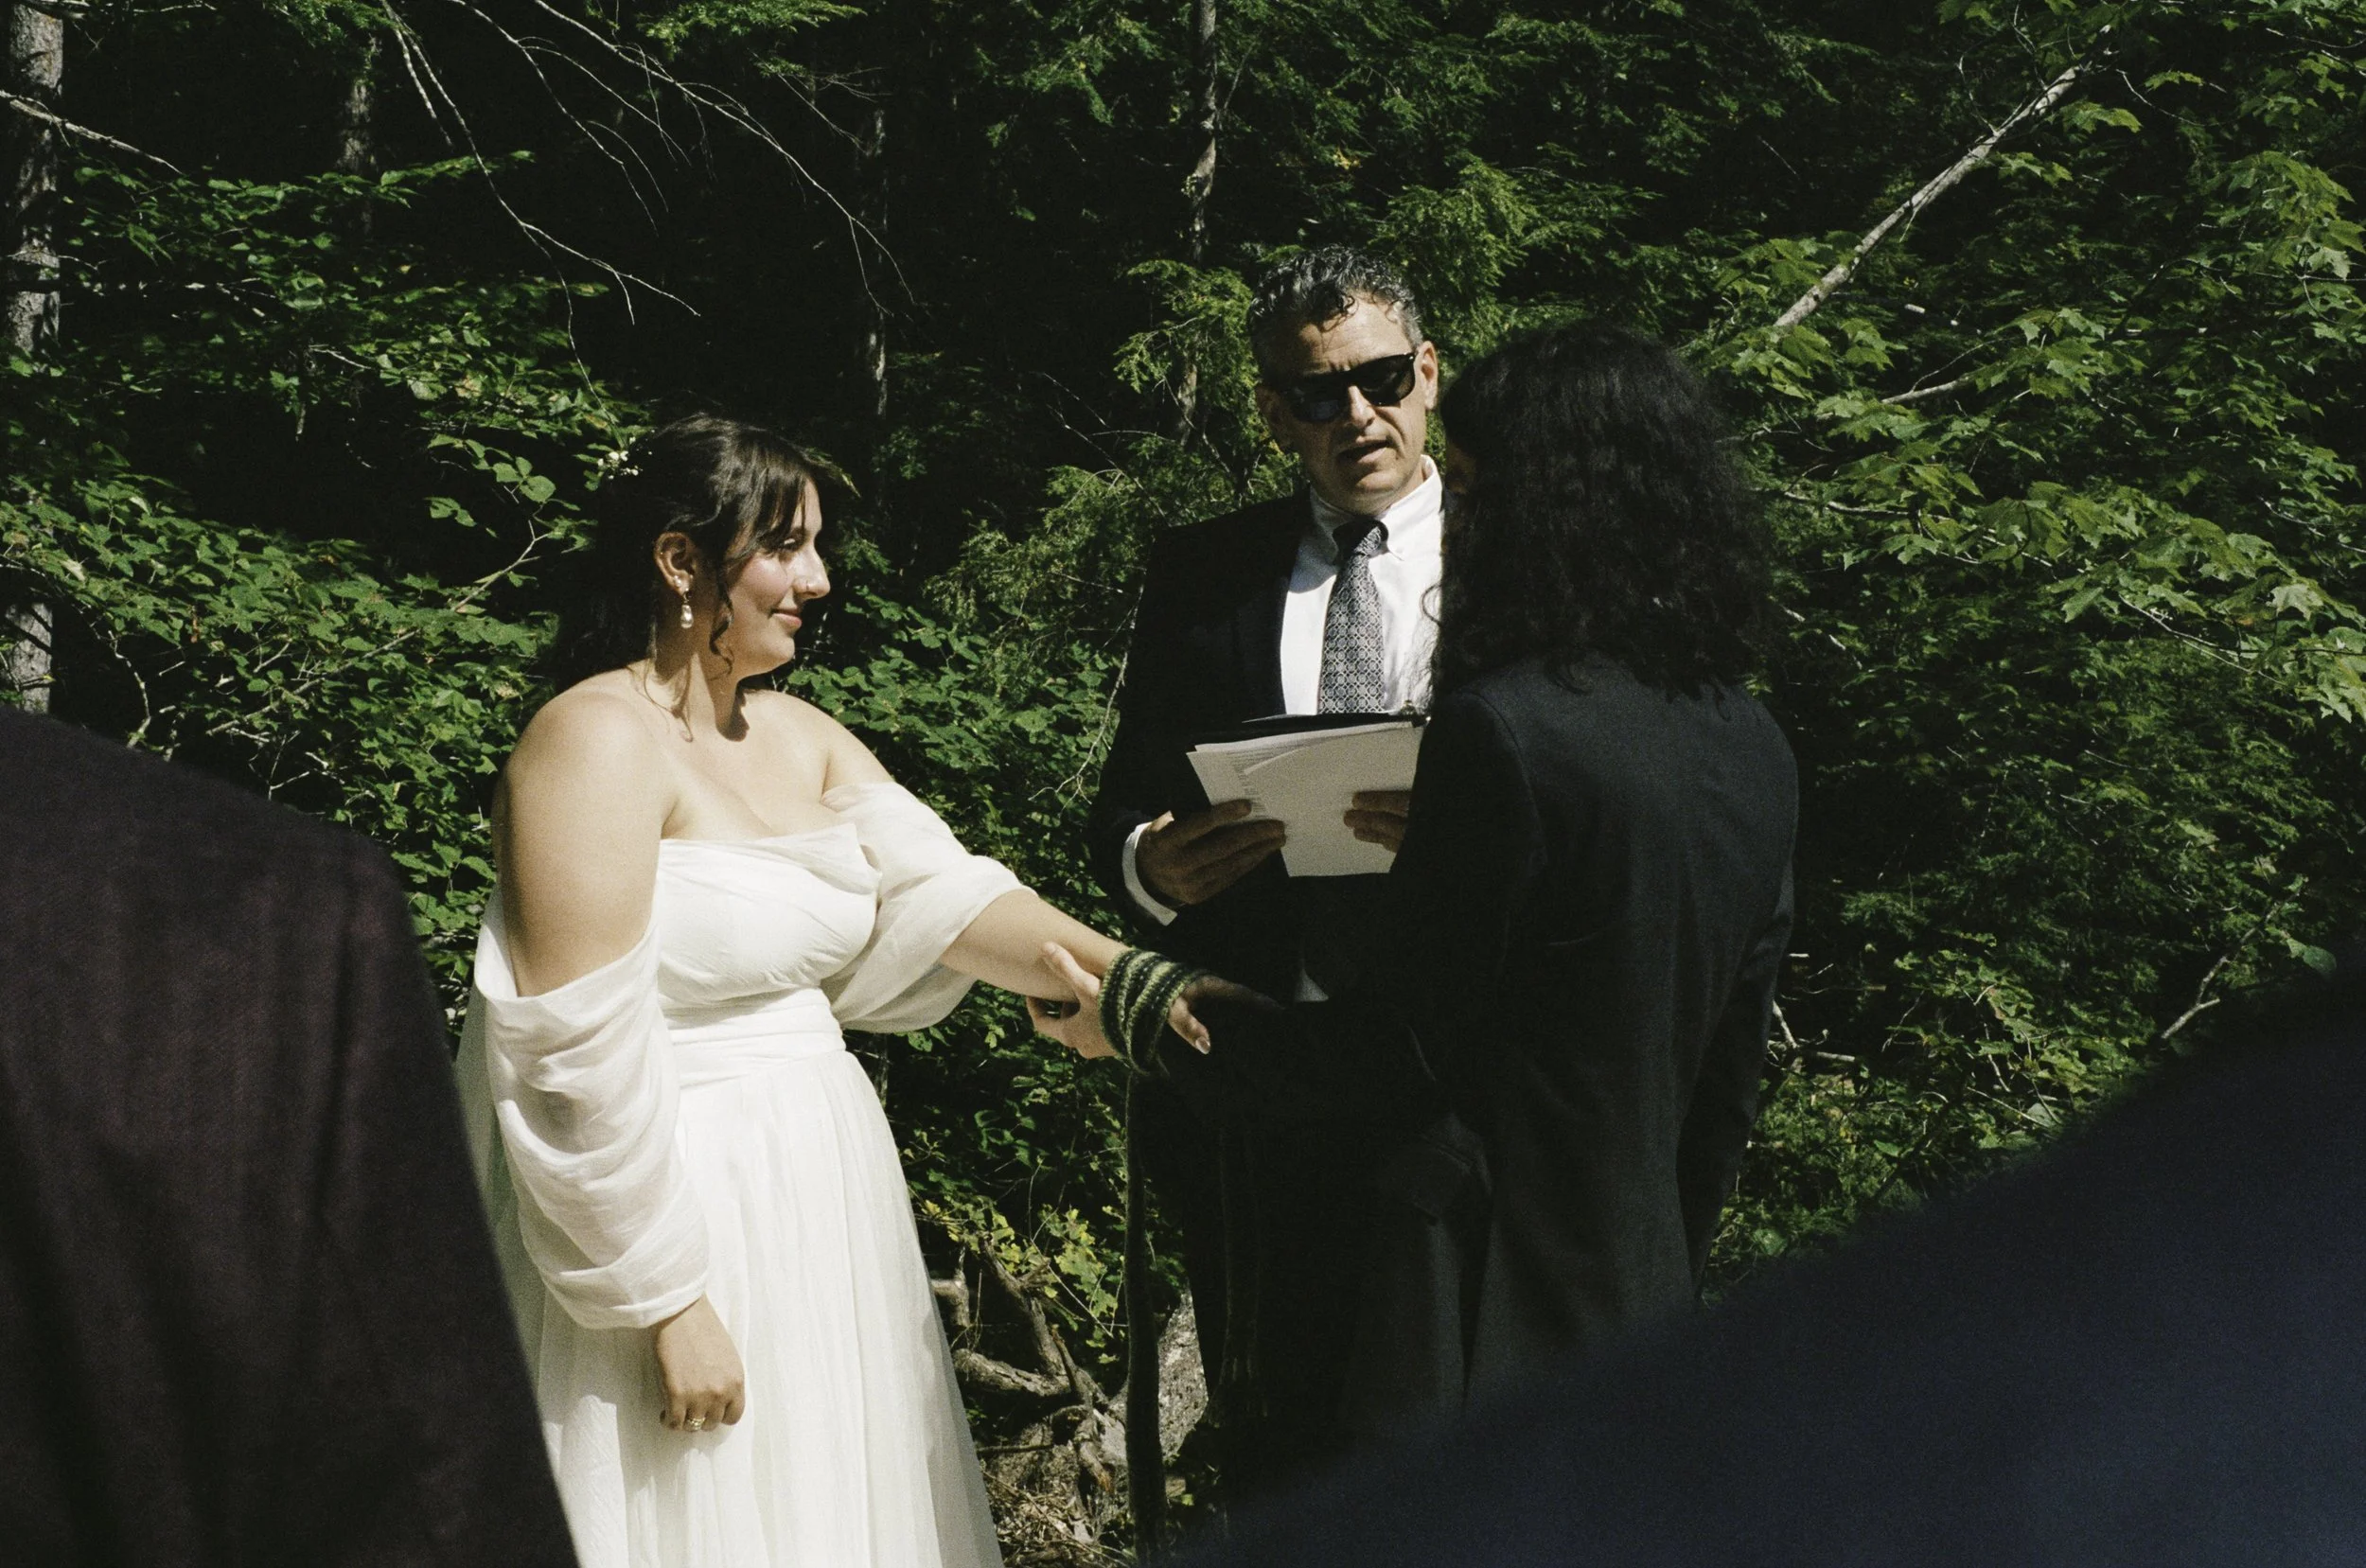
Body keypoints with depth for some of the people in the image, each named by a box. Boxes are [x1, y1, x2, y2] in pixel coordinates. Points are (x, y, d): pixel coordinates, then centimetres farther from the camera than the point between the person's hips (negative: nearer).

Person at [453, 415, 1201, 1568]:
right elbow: (584, 1055, -20)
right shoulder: (600, 742, -16)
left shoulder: (804, 740, 10)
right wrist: (669, 1302, -20)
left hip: (819, 1196, 8)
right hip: (676, 1207, -8)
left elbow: (942, 894, -1)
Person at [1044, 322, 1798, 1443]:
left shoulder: (1504, 730, -18)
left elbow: (1403, 1048, -14)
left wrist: (1139, 1023, -3)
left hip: (1489, 1311, -8)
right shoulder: (1750, 748, 7)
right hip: (1645, 1298, 8)